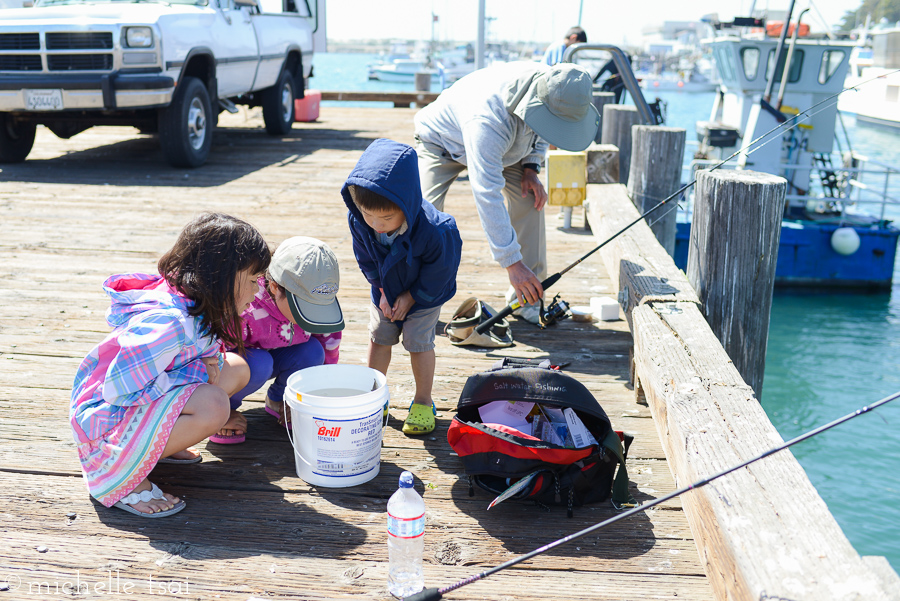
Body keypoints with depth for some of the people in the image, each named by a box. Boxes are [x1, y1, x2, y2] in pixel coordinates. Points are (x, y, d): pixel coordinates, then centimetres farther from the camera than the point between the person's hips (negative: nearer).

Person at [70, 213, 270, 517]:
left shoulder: (194, 304, -3)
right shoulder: (167, 323, -31)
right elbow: (119, 389, -29)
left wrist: (212, 364, -10)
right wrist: (197, 372, -22)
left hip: (142, 396, 10)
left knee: (236, 368, 3)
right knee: (213, 405, -32)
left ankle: (155, 440, 6)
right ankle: (119, 475, -15)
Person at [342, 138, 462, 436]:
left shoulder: (432, 231, -40)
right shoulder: (358, 220, -26)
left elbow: (437, 273, -22)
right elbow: (366, 260, -6)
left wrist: (410, 298, -16)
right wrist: (382, 291, -8)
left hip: (424, 292, -4)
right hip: (386, 290, 4)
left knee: (418, 341, -3)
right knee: (378, 337, 8)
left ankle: (423, 402, 14)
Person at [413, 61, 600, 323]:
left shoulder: (551, 85, -26)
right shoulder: (487, 119, -47)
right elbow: (487, 195, -48)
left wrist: (531, 166, -13)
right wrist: (512, 263, -48)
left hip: (501, 147, 6)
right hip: (441, 142, -6)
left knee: (530, 198, -13)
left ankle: (524, 299, -4)